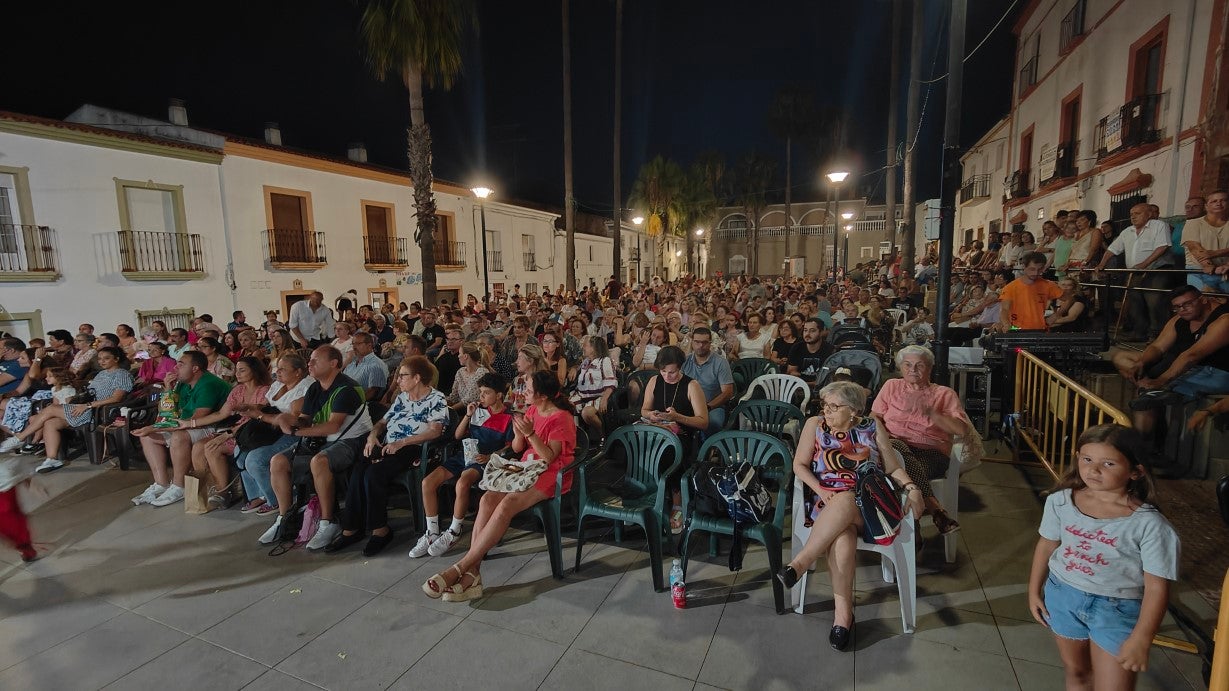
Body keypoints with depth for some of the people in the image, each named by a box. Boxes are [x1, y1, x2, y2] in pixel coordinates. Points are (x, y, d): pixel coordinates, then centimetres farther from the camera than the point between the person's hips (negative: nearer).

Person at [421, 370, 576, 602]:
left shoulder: (561, 418, -11)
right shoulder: (532, 410, 12)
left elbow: (549, 457, -17)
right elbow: (516, 448, 11)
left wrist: (531, 434, -28)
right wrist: (519, 435, -11)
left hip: (550, 475, -7)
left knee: (506, 505, -30)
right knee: (488, 499, -20)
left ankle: (460, 568, -24)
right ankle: (472, 574, -25)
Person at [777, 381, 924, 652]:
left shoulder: (872, 427, 12)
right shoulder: (815, 425, 10)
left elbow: (893, 468, 11)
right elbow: (799, 465, 6)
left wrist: (911, 487, -9)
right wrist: (821, 491, -10)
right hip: (827, 501, 1)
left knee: (844, 501, -38)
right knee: (843, 534, -35)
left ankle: (800, 563, -35)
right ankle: (843, 611, -29)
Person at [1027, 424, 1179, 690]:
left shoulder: (1149, 524, -21)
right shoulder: (1060, 501, -11)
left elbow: (1156, 587, -16)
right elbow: (1047, 546, 3)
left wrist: (1140, 640, -15)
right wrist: (1034, 591, 9)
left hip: (1117, 609, -3)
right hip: (1063, 596, 3)